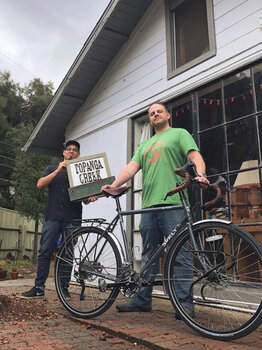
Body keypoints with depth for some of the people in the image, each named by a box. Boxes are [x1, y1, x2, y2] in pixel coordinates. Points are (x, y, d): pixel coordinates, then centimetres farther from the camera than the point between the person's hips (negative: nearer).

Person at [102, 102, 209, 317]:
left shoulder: (180, 134, 11)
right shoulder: (144, 145, 27)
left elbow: (195, 156, -3)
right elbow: (131, 167, 15)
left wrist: (200, 174, -25)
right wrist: (114, 185, -1)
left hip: (173, 203, -6)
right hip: (149, 205, 6)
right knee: (148, 255, 10)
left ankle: (185, 303, 2)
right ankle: (142, 300, 19)